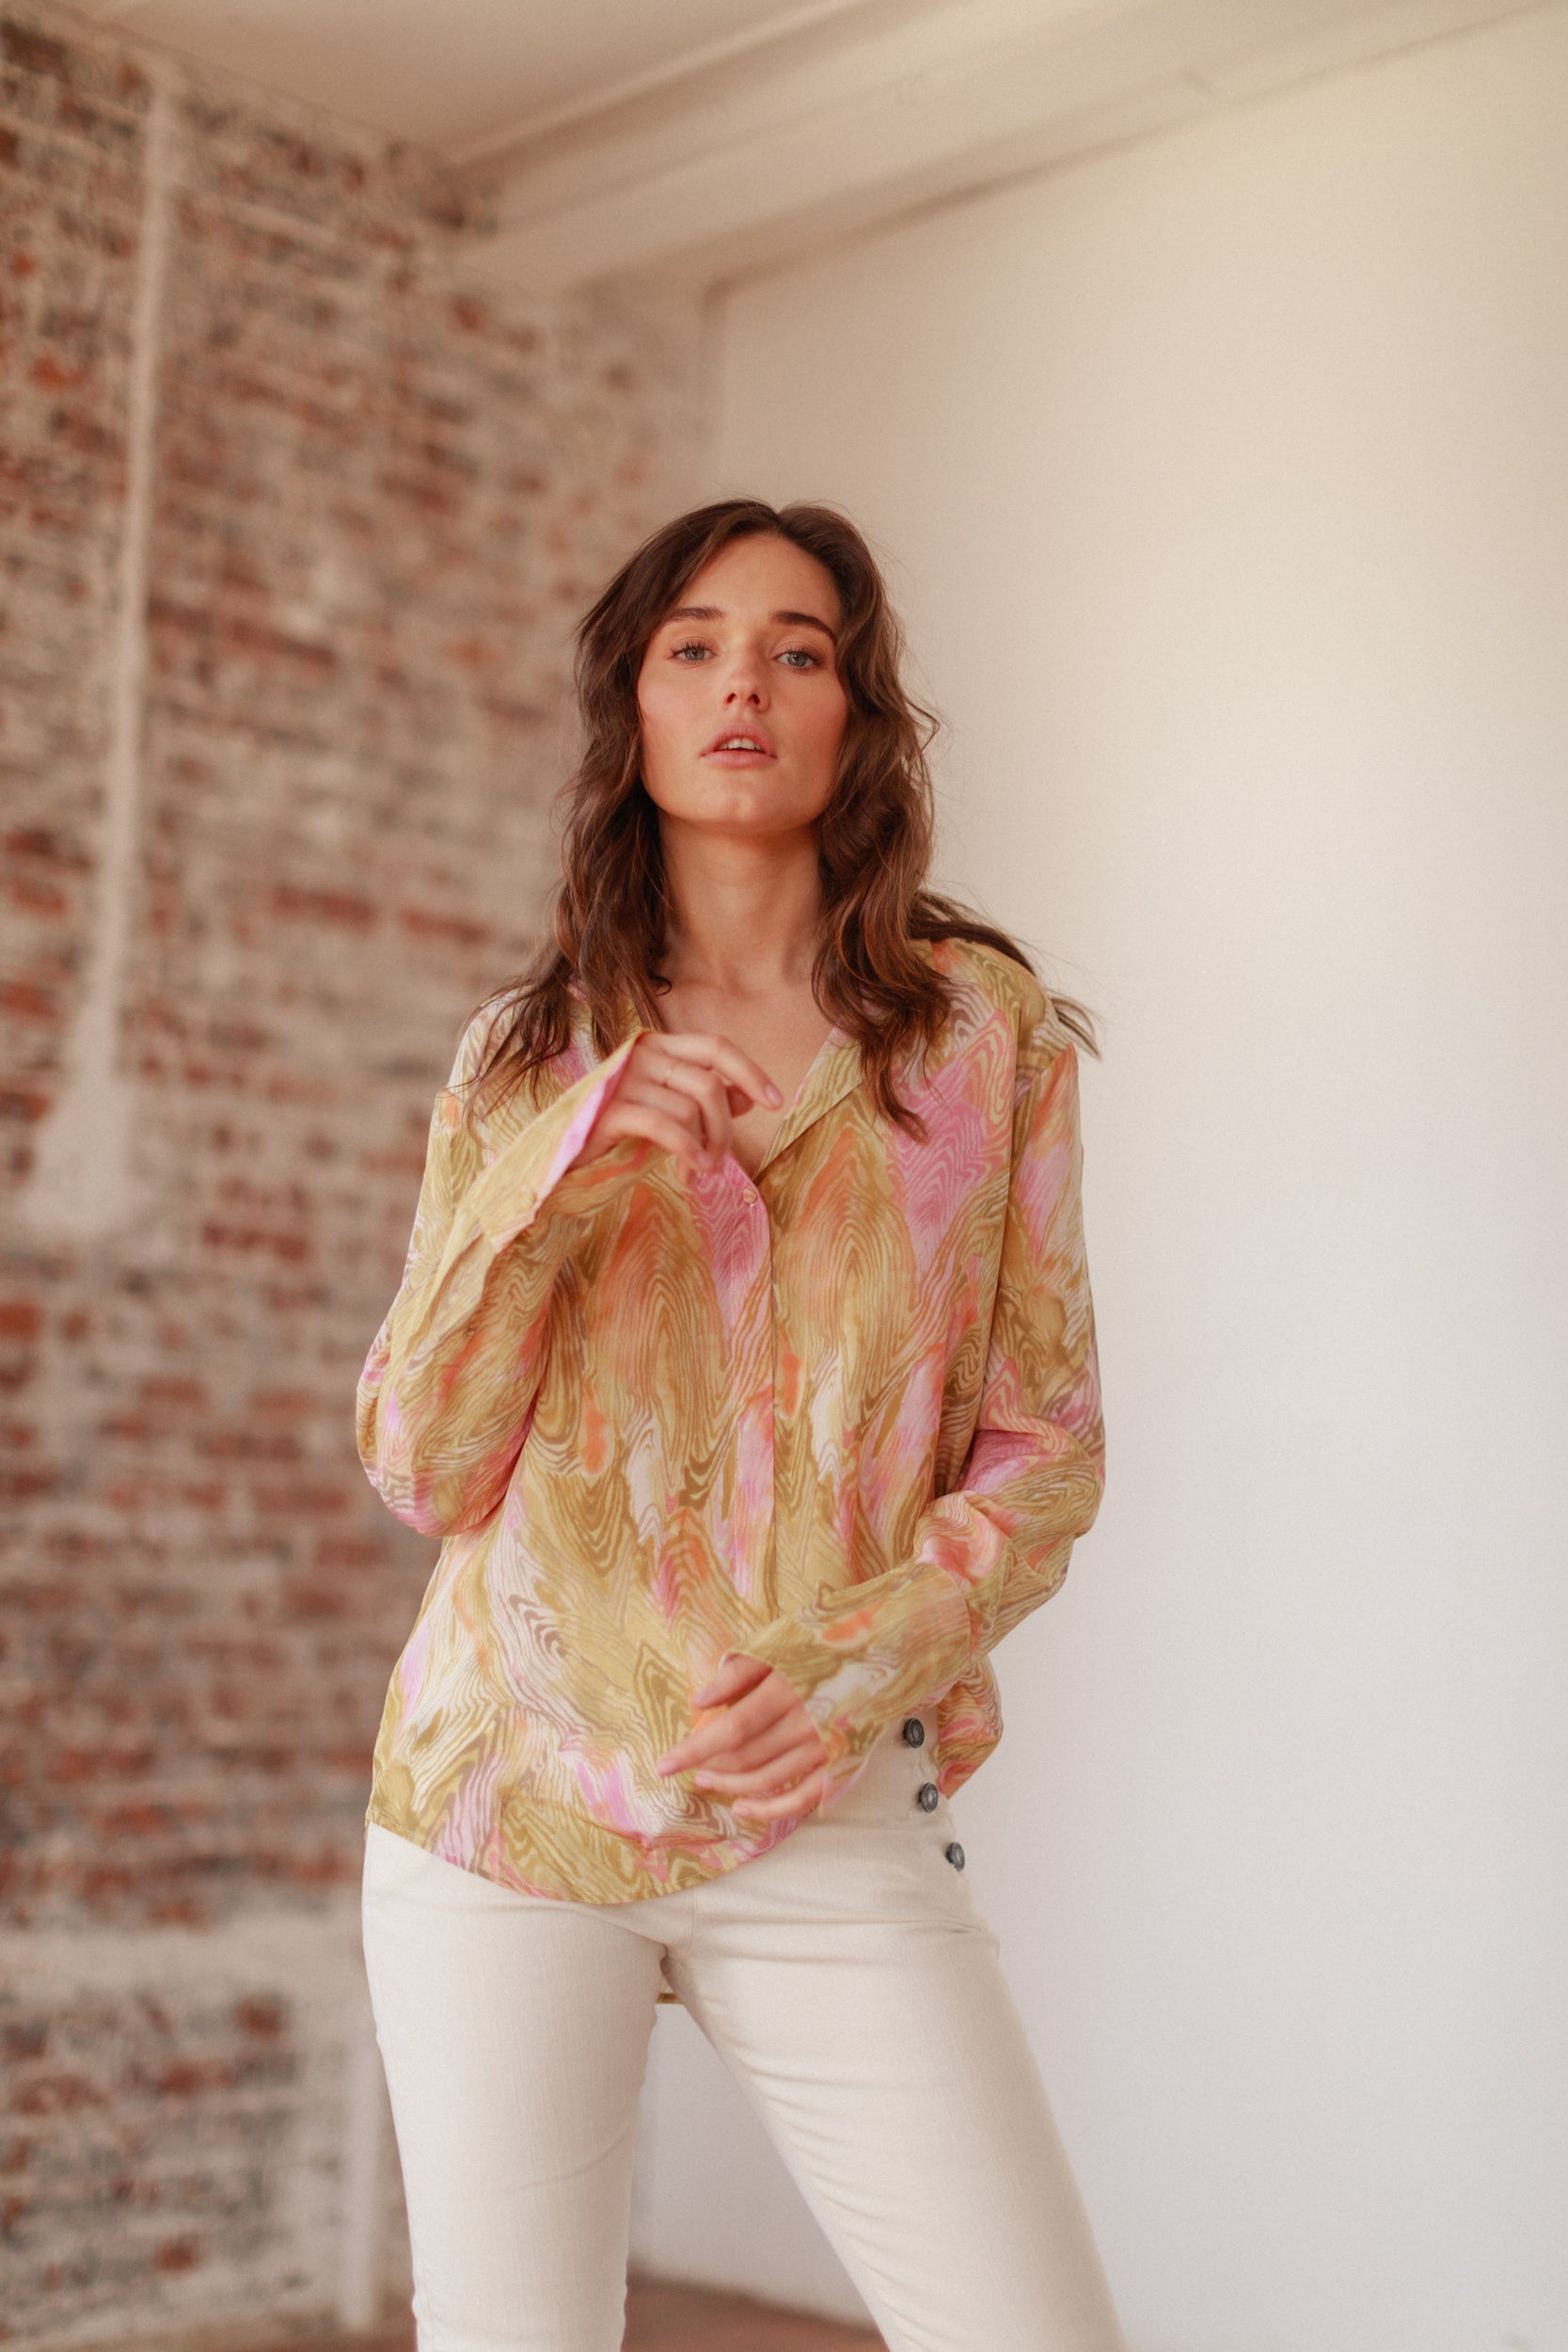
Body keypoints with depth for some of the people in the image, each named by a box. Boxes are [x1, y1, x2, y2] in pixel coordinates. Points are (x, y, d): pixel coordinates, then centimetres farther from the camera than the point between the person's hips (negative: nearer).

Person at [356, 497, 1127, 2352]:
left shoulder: (990, 1031, 6)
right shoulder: (524, 1054, 8)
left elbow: (1047, 1446, 5)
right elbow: (420, 1468, 3)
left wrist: (854, 1668, -11)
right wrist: (554, 1175, -10)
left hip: (829, 1825, 0)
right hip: (504, 1799, 1)